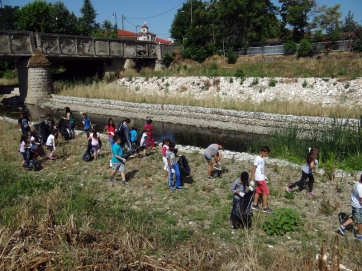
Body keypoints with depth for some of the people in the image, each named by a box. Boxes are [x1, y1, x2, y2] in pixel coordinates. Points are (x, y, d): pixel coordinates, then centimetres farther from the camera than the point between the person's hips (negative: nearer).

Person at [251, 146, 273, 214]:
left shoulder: (262, 159, 10)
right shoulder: (258, 159, -17)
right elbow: (253, 169, -17)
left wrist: (265, 177, 22)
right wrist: (252, 179, -18)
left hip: (261, 178, 9)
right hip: (260, 179, -9)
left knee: (258, 191, 13)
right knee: (266, 192, -5)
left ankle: (254, 205, 22)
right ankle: (265, 208, 0)